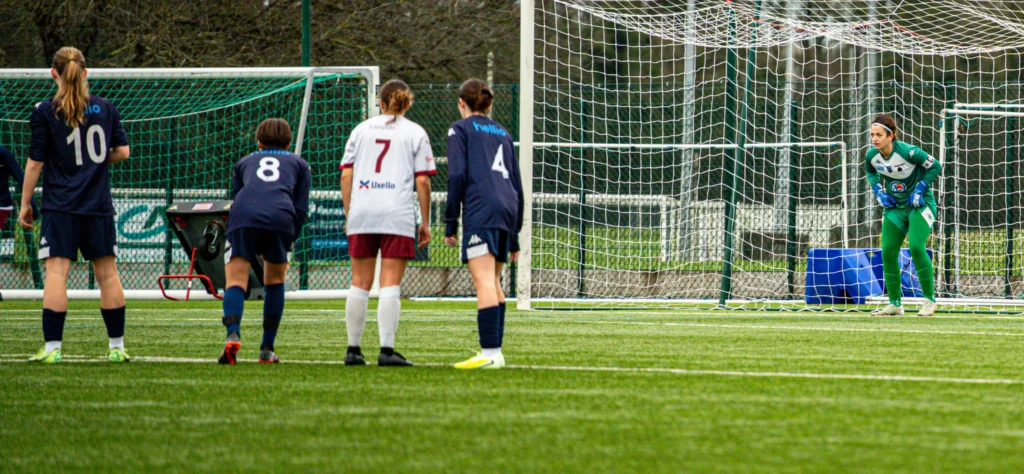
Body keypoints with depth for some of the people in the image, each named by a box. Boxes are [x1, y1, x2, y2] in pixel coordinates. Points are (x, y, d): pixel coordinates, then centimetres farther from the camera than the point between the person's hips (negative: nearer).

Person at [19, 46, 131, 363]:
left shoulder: (45, 112, -4)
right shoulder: (105, 108, 6)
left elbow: (35, 162, -4)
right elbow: (122, 152, 7)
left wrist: (25, 203, 4)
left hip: (59, 205, -3)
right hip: (98, 206, 3)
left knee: (56, 271, -7)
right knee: (107, 272, 8)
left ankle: (52, 347, -13)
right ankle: (117, 347, 11)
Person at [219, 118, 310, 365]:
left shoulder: (245, 162, 35)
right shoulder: (298, 164, 30)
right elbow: (301, 208, 18)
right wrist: (288, 243, 21)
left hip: (243, 216, 0)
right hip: (280, 217, 0)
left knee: (236, 279, -1)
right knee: (275, 279, 19)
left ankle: (233, 334, -29)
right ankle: (267, 349, 16)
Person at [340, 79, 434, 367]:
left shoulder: (361, 130, 13)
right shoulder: (415, 133, 6)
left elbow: (346, 175, 8)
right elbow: (422, 181, 0)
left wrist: (349, 213, 13)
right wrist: (425, 222, 6)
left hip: (361, 213, 3)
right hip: (397, 215, -3)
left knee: (360, 283, 8)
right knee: (391, 285, -4)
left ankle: (353, 350, 9)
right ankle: (387, 350, -11)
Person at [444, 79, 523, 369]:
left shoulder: (460, 129, 8)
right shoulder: (503, 133, 25)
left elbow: (457, 176, -4)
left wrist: (450, 223, -2)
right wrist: (515, 234, 25)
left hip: (480, 210, -7)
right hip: (508, 210, 7)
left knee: (484, 281, -15)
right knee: (493, 282, 15)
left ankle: (490, 353, -24)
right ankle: (495, 351, 13)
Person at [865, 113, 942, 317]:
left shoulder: (908, 152, -25)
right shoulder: (872, 155, -8)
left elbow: (935, 166, -13)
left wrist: (919, 189, -17)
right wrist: (878, 191, 0)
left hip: (920, 203, -6)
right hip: (894, 206, 6)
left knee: (916, 247, -23)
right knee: (888, 252, -3)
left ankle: (930, 299, -10)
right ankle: (895, 304, 10)